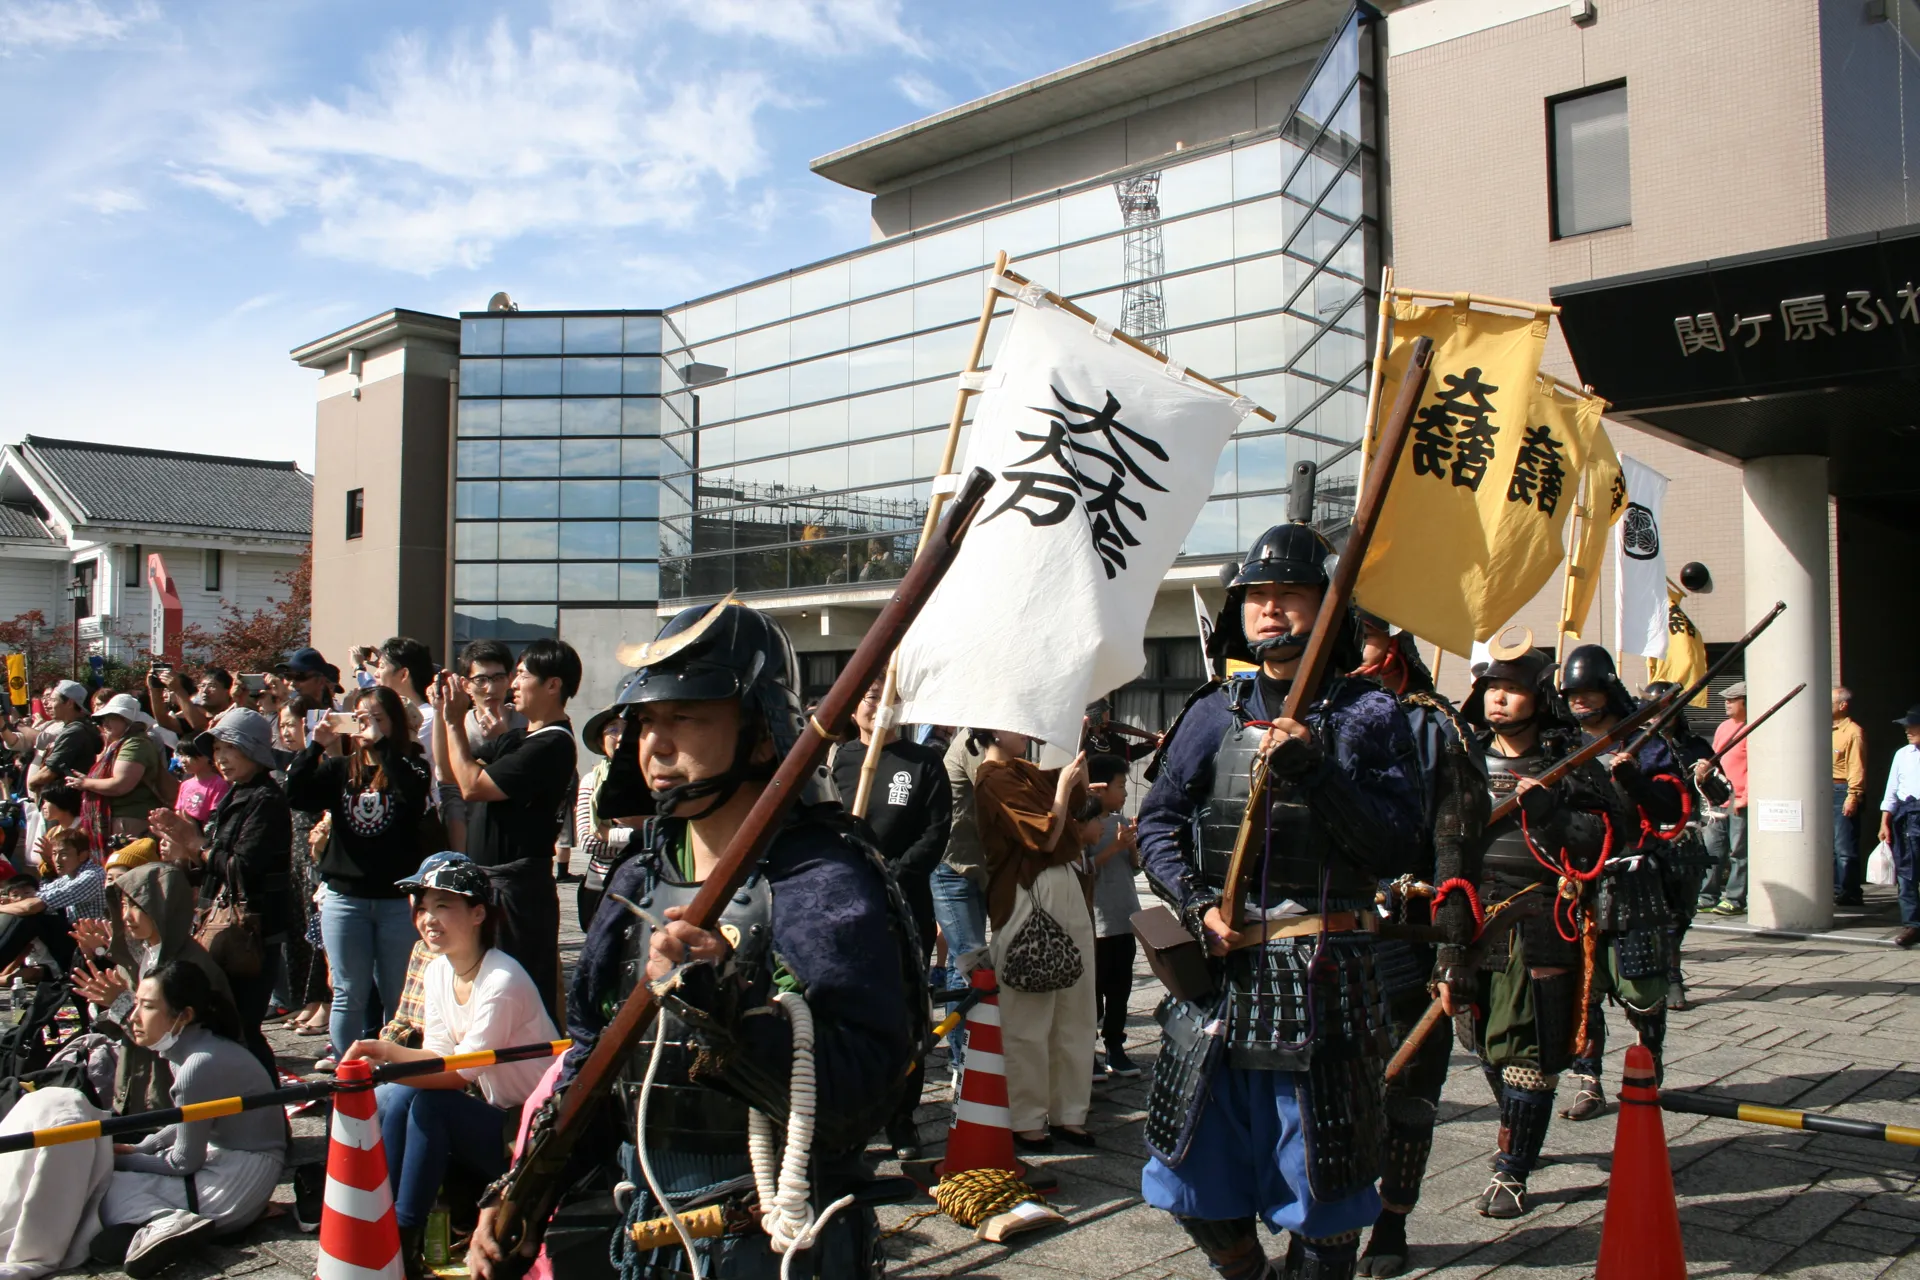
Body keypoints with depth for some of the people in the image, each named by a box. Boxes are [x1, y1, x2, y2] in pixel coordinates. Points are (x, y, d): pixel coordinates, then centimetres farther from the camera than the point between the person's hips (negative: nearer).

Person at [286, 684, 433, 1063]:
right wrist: (317, 746, -13)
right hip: (345, 899, 2)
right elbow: (295, 796, -5)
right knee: (349, 995, 8)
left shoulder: (411, 766, -1)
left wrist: (380, 743, -22)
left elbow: (411, 794, -23)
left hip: (398, 900, -2)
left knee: (399, 997, 5)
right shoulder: (339, 768, 8)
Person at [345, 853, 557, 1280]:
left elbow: (462, 1072, -26)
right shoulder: (437, 971, 3)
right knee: (385, 1098, -13)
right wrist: (384, 1059, -20)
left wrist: (389, 1054, -36)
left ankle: (404, 1242, -15)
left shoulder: (502, 981, -22)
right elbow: (437, 1058, 0)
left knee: (424, 1101, -27)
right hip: (486, 1116, 8)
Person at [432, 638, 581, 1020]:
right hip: (488, 880, 10)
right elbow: (449, 771, 20)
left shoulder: (551, 745, -18)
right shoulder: (518, 738, 15)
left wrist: (455, 721, -9)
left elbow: (472, 785, -19)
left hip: (518, 885, -10)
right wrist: (441, 713, 9)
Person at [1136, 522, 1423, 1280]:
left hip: (1319, 978, -3)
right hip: (1218, 965, 4)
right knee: (1194, 1181, 13)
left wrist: (1314, 772, -20)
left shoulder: (1368, 716, -1)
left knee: (1318, 1194, 7)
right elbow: (1157, 822, 7)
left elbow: (1397, 850, -9)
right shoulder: (1213, 714, 9)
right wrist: (1196, 904, -9)